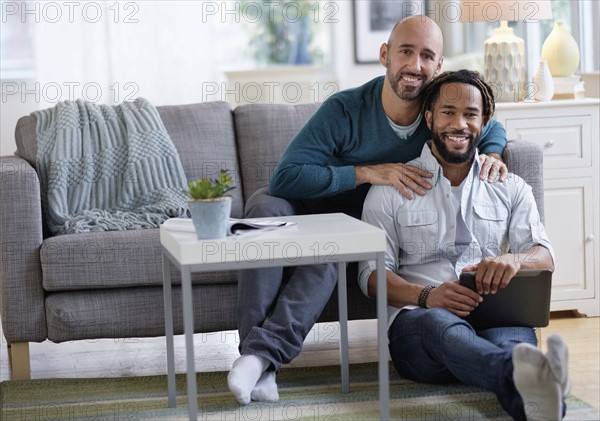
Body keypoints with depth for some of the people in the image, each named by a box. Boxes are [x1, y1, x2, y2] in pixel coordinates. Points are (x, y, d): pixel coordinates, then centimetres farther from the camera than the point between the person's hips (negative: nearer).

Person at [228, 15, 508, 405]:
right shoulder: (345, 110, -25)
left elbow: (493, 127, 12)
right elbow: (284, 177, -33)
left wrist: (492, 155, -13)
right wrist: (369, 173, -36)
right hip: (315, 208, -1)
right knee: (265, 204, -34)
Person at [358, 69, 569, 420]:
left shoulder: (511, 188, 23)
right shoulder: (391, 190, 16)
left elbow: (544, 258, 10)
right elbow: (373, 273, 6)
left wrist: (515, 260, -18)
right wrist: (426, 296, -17)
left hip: (498, 316, 2)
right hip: (419, 317, -2)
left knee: (516, 335, -37)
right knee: (443, 325, -41)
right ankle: (527, 376, -74)